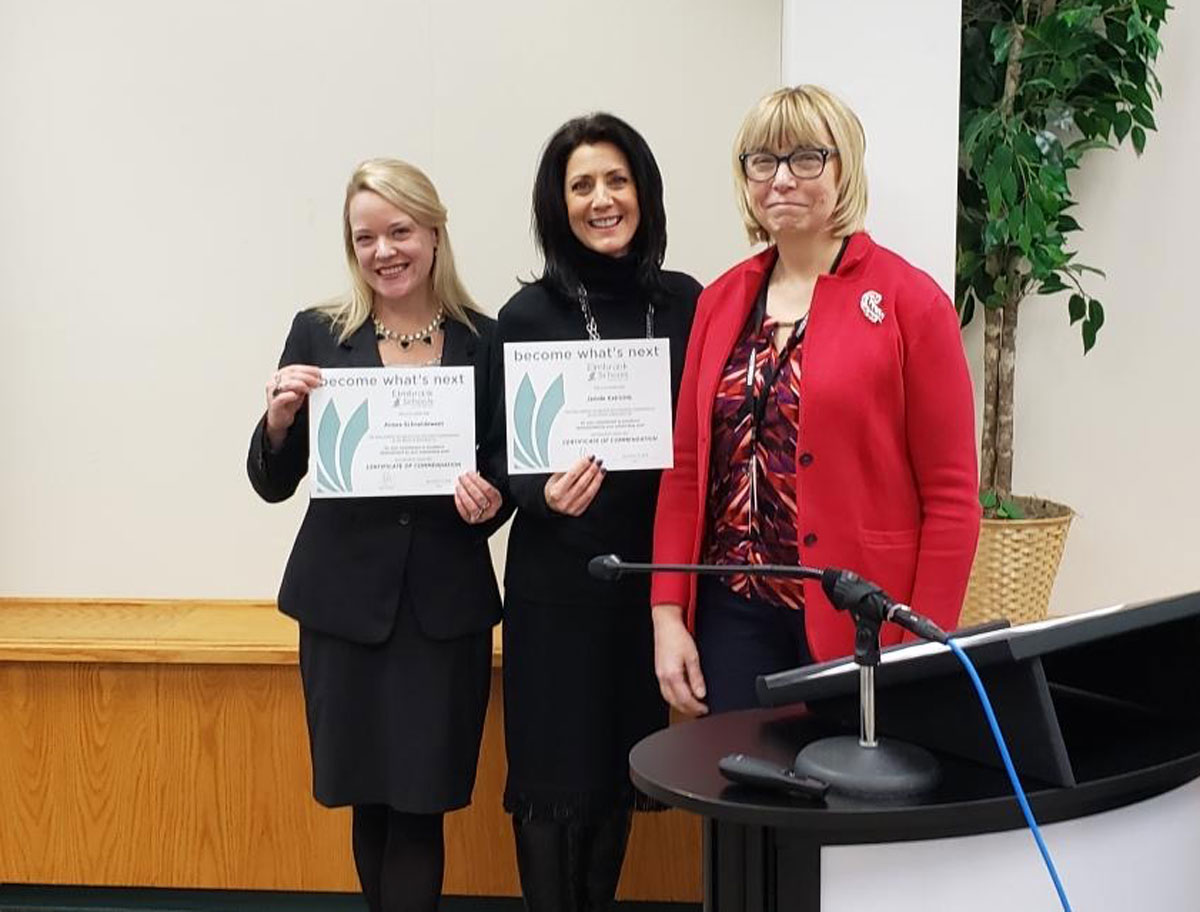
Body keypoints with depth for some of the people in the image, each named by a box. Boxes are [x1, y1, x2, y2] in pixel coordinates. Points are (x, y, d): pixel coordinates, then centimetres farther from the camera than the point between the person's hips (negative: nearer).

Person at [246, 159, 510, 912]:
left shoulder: (484, 341, 0)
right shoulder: (318, 335, 1)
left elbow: (503, 470, 5)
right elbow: (274, 483, 1)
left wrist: (490, 500, -16)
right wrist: (280, 418, -18)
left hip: (446, 603, -1)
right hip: (346, 600, 1)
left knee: (419, 801, 1)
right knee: (368, 800, 12)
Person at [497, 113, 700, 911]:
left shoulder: (683, 301, 2)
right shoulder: (529, 315, -5)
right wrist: (546, 493, -24)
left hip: (652, 573, 3)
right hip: (559, 582, -3)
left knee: (619, 772, 14)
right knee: (557, 781, 4)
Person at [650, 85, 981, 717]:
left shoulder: (908, 301, -6)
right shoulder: (721, 300, 8)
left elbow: (951, 495, -7)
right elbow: (687, 468, 9)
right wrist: (668, 614, 3)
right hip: (734, 611, 4)